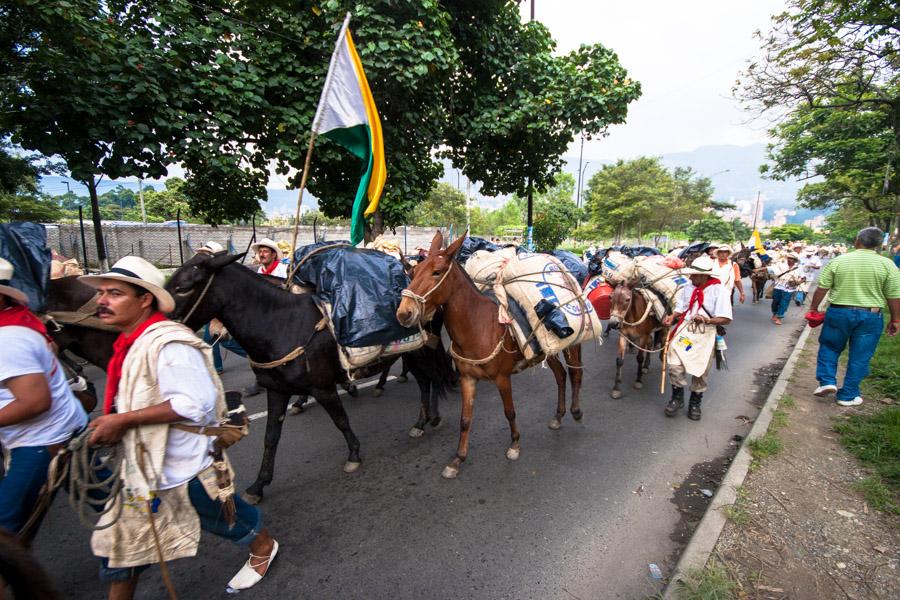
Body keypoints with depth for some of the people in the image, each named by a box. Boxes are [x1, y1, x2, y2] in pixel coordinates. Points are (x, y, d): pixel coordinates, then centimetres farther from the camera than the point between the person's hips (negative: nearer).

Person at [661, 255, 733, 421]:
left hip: (705, 336, -1)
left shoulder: (718, 290, -10)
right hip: (684, 331, 2)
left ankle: (695, 403, 35)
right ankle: (677, 398, 15)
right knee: (675, 365, -9)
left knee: (701, 371, 12)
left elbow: (726, 319, -12)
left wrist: (707, 320, -28)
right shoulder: (688, 288, -1)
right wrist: (672, 317, -11)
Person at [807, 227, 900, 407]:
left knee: (829, 347, 20)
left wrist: (813, 309, 9)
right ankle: (848, 396, 18)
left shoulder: (838, 261, -5)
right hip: (871, 316, 0)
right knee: (859, 357, 10)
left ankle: (827, 382, 8)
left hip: (838, 312, 0)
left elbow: (821, 289, -2)